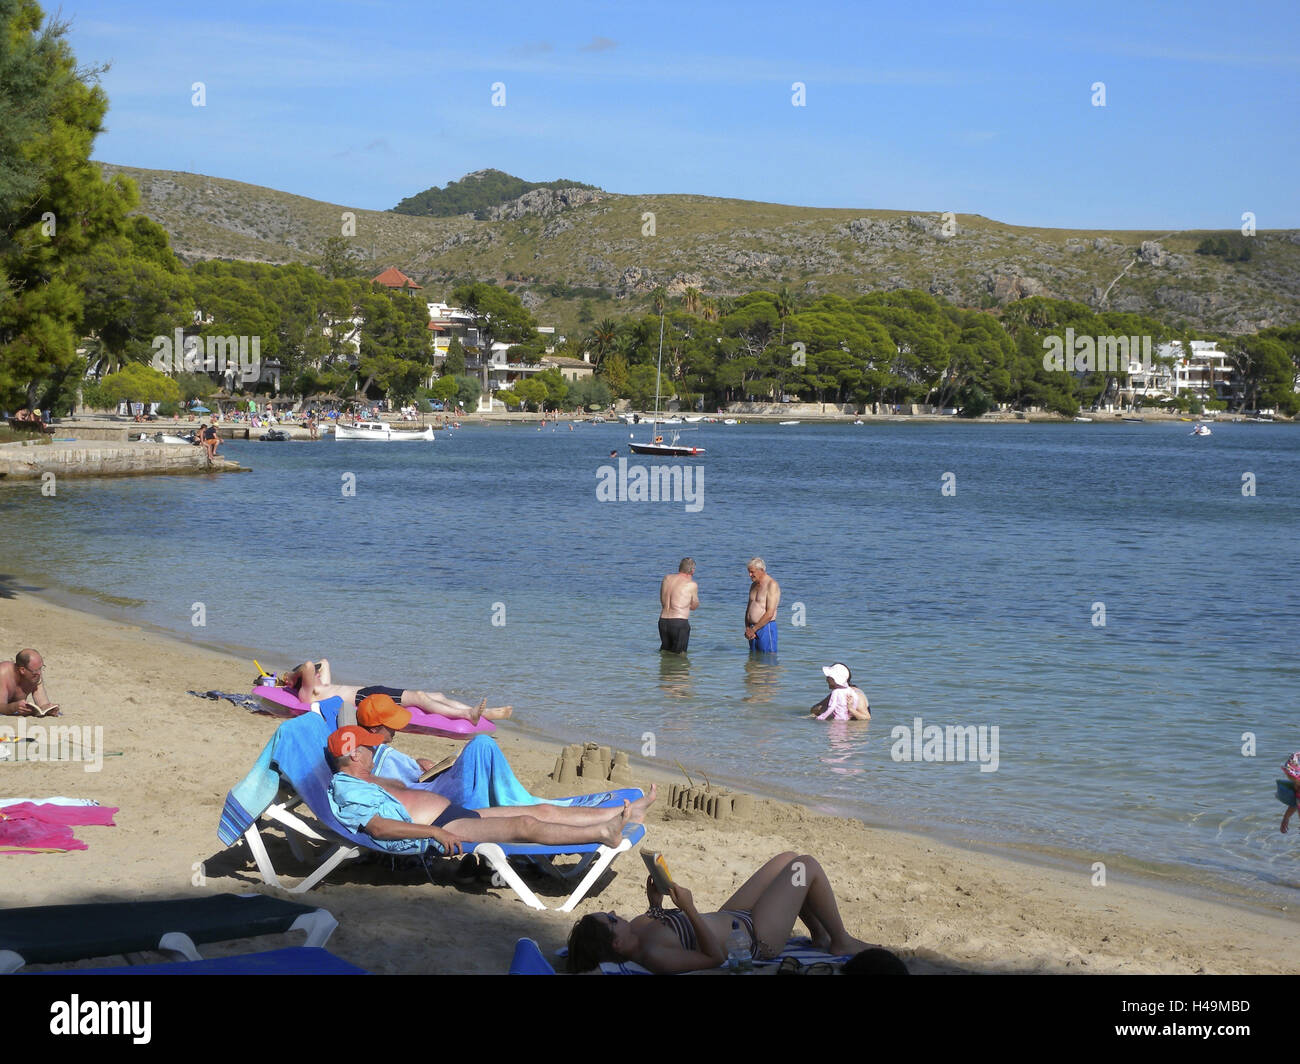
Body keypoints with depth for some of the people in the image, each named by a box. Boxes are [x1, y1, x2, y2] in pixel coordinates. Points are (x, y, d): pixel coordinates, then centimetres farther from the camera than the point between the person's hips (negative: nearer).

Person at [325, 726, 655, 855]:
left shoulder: (366, 780, 24)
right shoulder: (346, 789, -8)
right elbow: (379, 827, -22)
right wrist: (435, 832, -28)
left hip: (457, 814, 11)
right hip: (441, 830, -11)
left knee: (543, 812, 3)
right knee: (525, 825, -25)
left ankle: (625, 813, 2)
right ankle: (604, 832, -31)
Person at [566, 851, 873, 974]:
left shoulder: (637, 926, -8)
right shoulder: (653, 956, -37)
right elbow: (715, 957, -33)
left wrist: (655, 903, -3)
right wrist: (689, 909, -40)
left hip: (730, 917, 10)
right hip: (757, 937, -10)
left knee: (788, 859, 19)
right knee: (808, 865, -3)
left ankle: (820, 934, 33)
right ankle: (841, 941, 17)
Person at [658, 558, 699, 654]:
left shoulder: (667, 578, 8)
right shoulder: (691, 585, -8)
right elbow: (694, 606, 8)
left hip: (663, 621, 5)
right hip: (679, 623, -5)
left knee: (665, 650, 19)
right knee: (678, 654, 3)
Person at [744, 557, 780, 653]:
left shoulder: (772, 585, -11)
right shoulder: (754, 585, 16)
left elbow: (769, 614, -18)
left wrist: (753, 629, -15)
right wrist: (747, 629, -1)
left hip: (766, 628, -8)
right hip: (752, 630, 8)